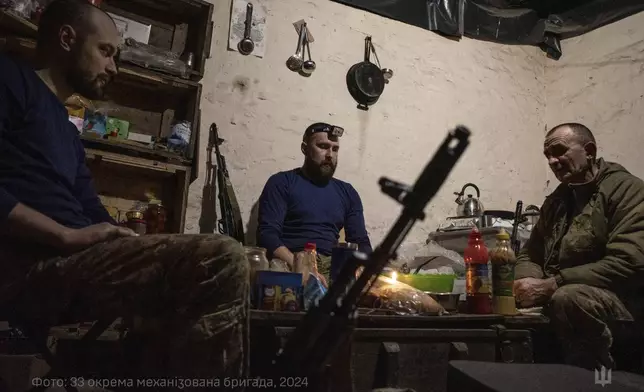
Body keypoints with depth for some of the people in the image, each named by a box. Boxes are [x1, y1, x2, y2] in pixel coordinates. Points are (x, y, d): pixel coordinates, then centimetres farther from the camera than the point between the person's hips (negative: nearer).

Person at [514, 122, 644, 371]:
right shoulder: (556, 200, 15)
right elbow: (529, 254, 16)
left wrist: (551, 285, -23)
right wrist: (528, 282, -9)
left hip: (620, 298, -6)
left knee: (568, 298, -36)